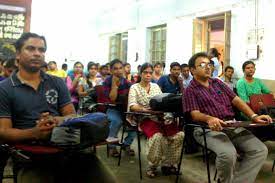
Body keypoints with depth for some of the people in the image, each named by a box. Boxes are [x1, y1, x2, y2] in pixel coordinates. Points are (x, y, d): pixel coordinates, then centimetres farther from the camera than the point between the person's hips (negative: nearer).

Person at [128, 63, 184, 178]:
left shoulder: (156, 86, 20)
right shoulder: (135, 87, 6)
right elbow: (132, 106, -9)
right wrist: (146, 109, -27)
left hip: (161, 117, 4)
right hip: (145, 119, -4)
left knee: (179, 135, -22)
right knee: (158, 137, -35)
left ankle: (168, 164, -5)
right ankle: (152, 166, -11)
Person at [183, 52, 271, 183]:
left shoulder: (218, 83, 21)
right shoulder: (190, 90, 5)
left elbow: (236, 100, 16)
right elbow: (195, 114, -8)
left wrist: (253, 116, 2)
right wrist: (209, 118, -31)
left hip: (232, 126, 6)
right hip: (208, 129, -5)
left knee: (260, 150, -15)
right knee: (228, 153, -34)